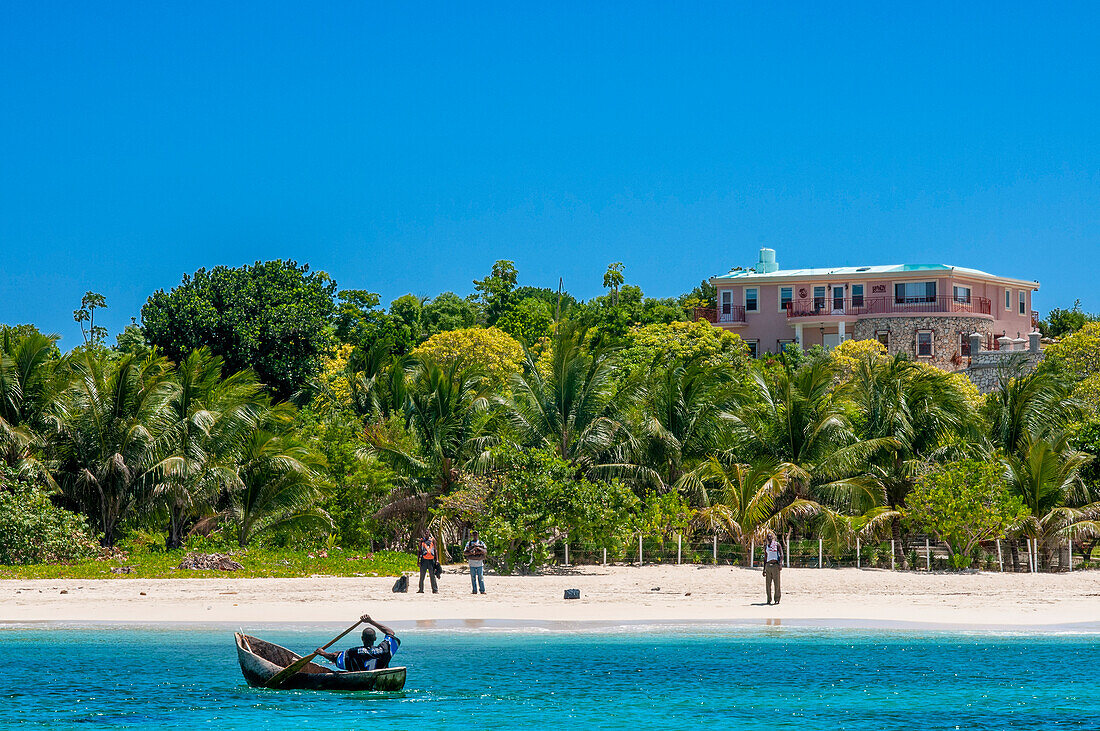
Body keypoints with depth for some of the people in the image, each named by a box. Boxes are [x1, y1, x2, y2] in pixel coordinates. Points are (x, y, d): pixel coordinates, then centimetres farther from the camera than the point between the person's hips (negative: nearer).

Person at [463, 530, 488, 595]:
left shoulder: (481, 543, 9)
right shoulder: (469, 543, 9)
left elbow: (485, 552, -2)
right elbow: (464, 553, 3)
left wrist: (478, 548, -16)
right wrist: (471, 552, -15)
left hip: (480, 563, -1)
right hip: (472, 563, 1)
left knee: (480, 577, -3)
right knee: (473, 577, 1)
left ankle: (482, 590, -1)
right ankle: (474, 590, 7)